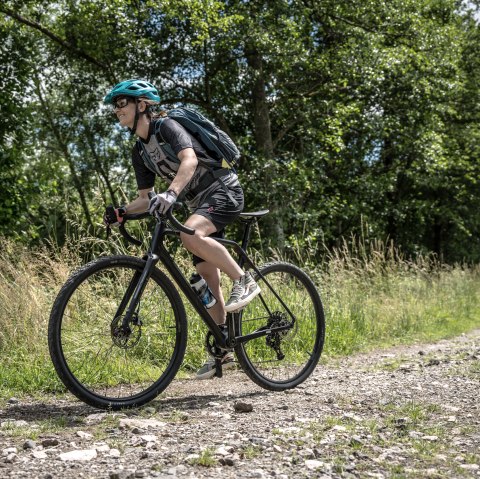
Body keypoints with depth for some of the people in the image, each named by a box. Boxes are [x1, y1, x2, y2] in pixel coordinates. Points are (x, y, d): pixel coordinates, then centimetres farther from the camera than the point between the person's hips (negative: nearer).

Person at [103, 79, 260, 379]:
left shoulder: (167, 126, -13)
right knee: (207, 280, 5)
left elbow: (189, 160, -31)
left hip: (224, 191, -8)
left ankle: (244, 280, -21)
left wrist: (171, 193, -47)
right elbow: (146, 199, 12)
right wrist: (122, 212, -6)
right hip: (200, 202, 8)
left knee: (190, 234, -37)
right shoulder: (140, 151, 11)